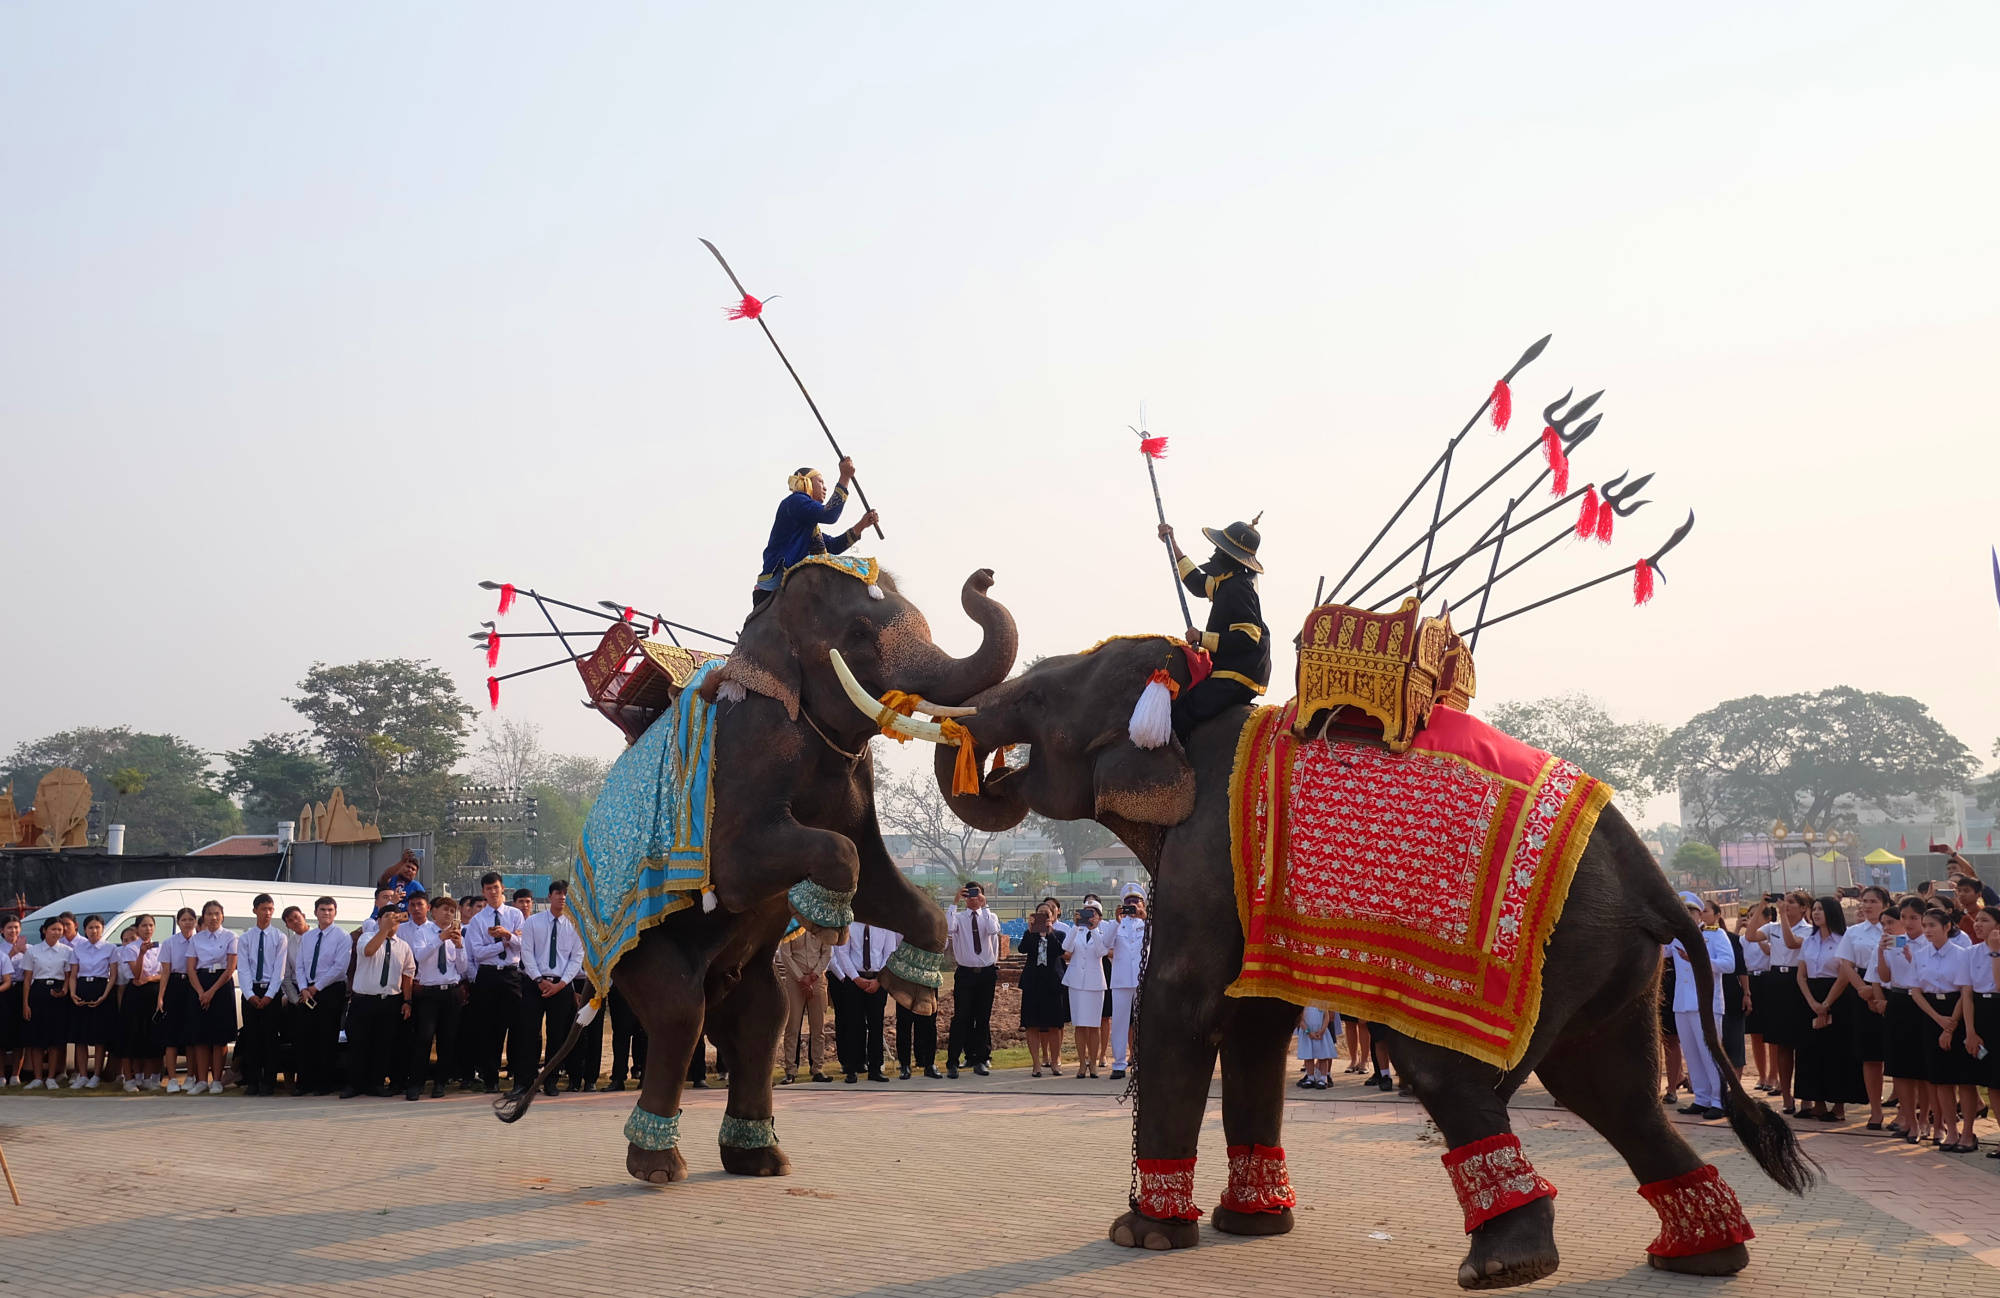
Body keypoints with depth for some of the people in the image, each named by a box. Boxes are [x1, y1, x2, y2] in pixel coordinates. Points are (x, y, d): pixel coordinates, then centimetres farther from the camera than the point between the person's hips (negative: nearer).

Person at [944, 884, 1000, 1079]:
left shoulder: (989, 916, 5)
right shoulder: (958, 917, 2)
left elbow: (993, 931, -18)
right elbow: (948, 927, -22)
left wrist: (984, 907, -15)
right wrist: (955, 902, -19)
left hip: (987, 972, 2)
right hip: (965, 973, -2)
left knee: (983, 1018, 7)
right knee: (961, 1017, -6)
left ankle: (980, 1059, 16)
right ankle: (952, 1062, -4)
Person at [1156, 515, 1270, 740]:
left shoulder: (1237, 587, -15)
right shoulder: (1230, 583, 16)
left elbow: (1248, 637, -24)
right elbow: (1199, 584, 35)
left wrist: (1203, 638, -19)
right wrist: (1172, 545, 38)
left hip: (1235, 680, -11)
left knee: (1180, 716, -20)